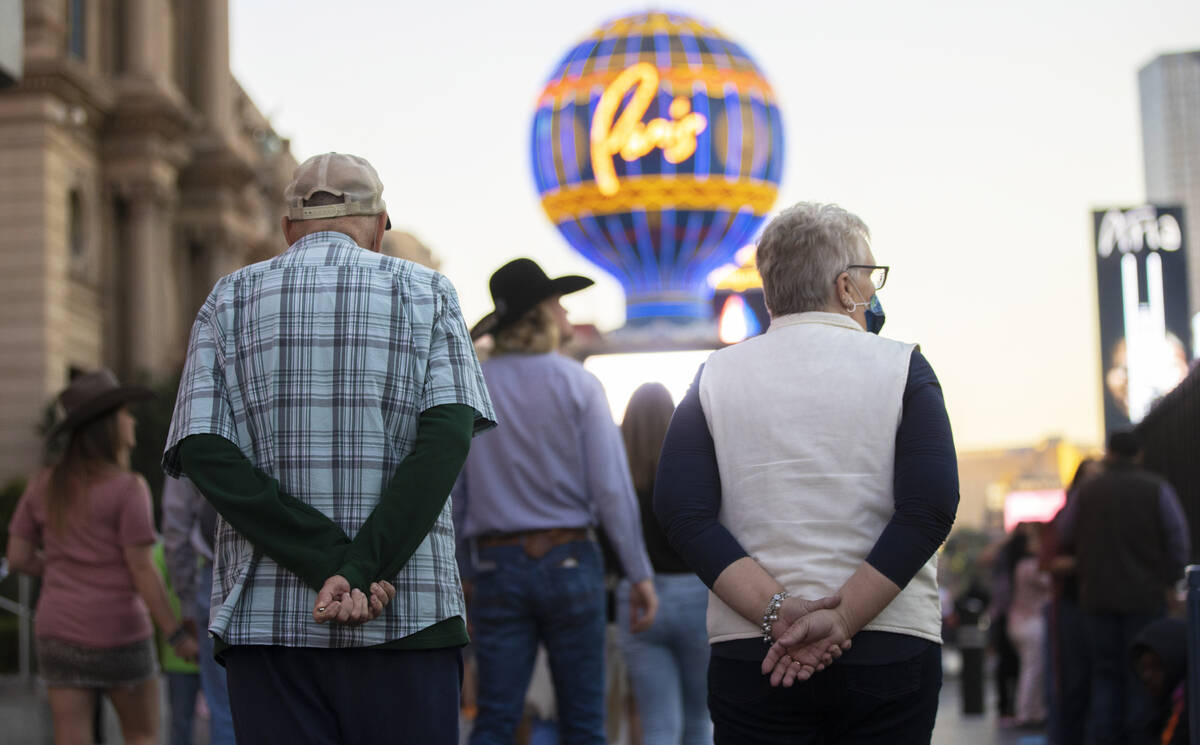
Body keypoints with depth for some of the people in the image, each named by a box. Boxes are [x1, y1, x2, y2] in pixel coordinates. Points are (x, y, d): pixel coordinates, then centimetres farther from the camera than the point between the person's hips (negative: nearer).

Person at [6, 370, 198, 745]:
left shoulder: (44, 485, 3)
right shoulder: (128, 488, -14)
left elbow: (18, 557, 7)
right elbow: (142, 569, -16)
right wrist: (176, 634, -10)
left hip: (58, 632, 5)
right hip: (116, 633, -5)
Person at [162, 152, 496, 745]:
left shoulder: (229, 301, 13)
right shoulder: (425, 293, 9)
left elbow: (202, 454, -2)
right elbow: (448, 437, -8)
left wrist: (330, 566, -9)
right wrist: (361, 570, -14)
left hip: (266, 619, 2)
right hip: (406, 615, -1)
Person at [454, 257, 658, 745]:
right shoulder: (576, 383, -3)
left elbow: (452, 494, 2)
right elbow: (612, 487, -7)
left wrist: (463, 571, 11)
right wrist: (640, 574, -3)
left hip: (496, 563, 2)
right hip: (568, 558, -2)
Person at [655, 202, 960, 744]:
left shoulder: (715, 375, 6)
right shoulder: (902, 367, 1)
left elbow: (682, 512, -5)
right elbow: (928, 511, -11)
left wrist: (776, 611, -10)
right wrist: (841, 621, -12)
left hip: (749, 652, 2)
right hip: (890, 652, -1)